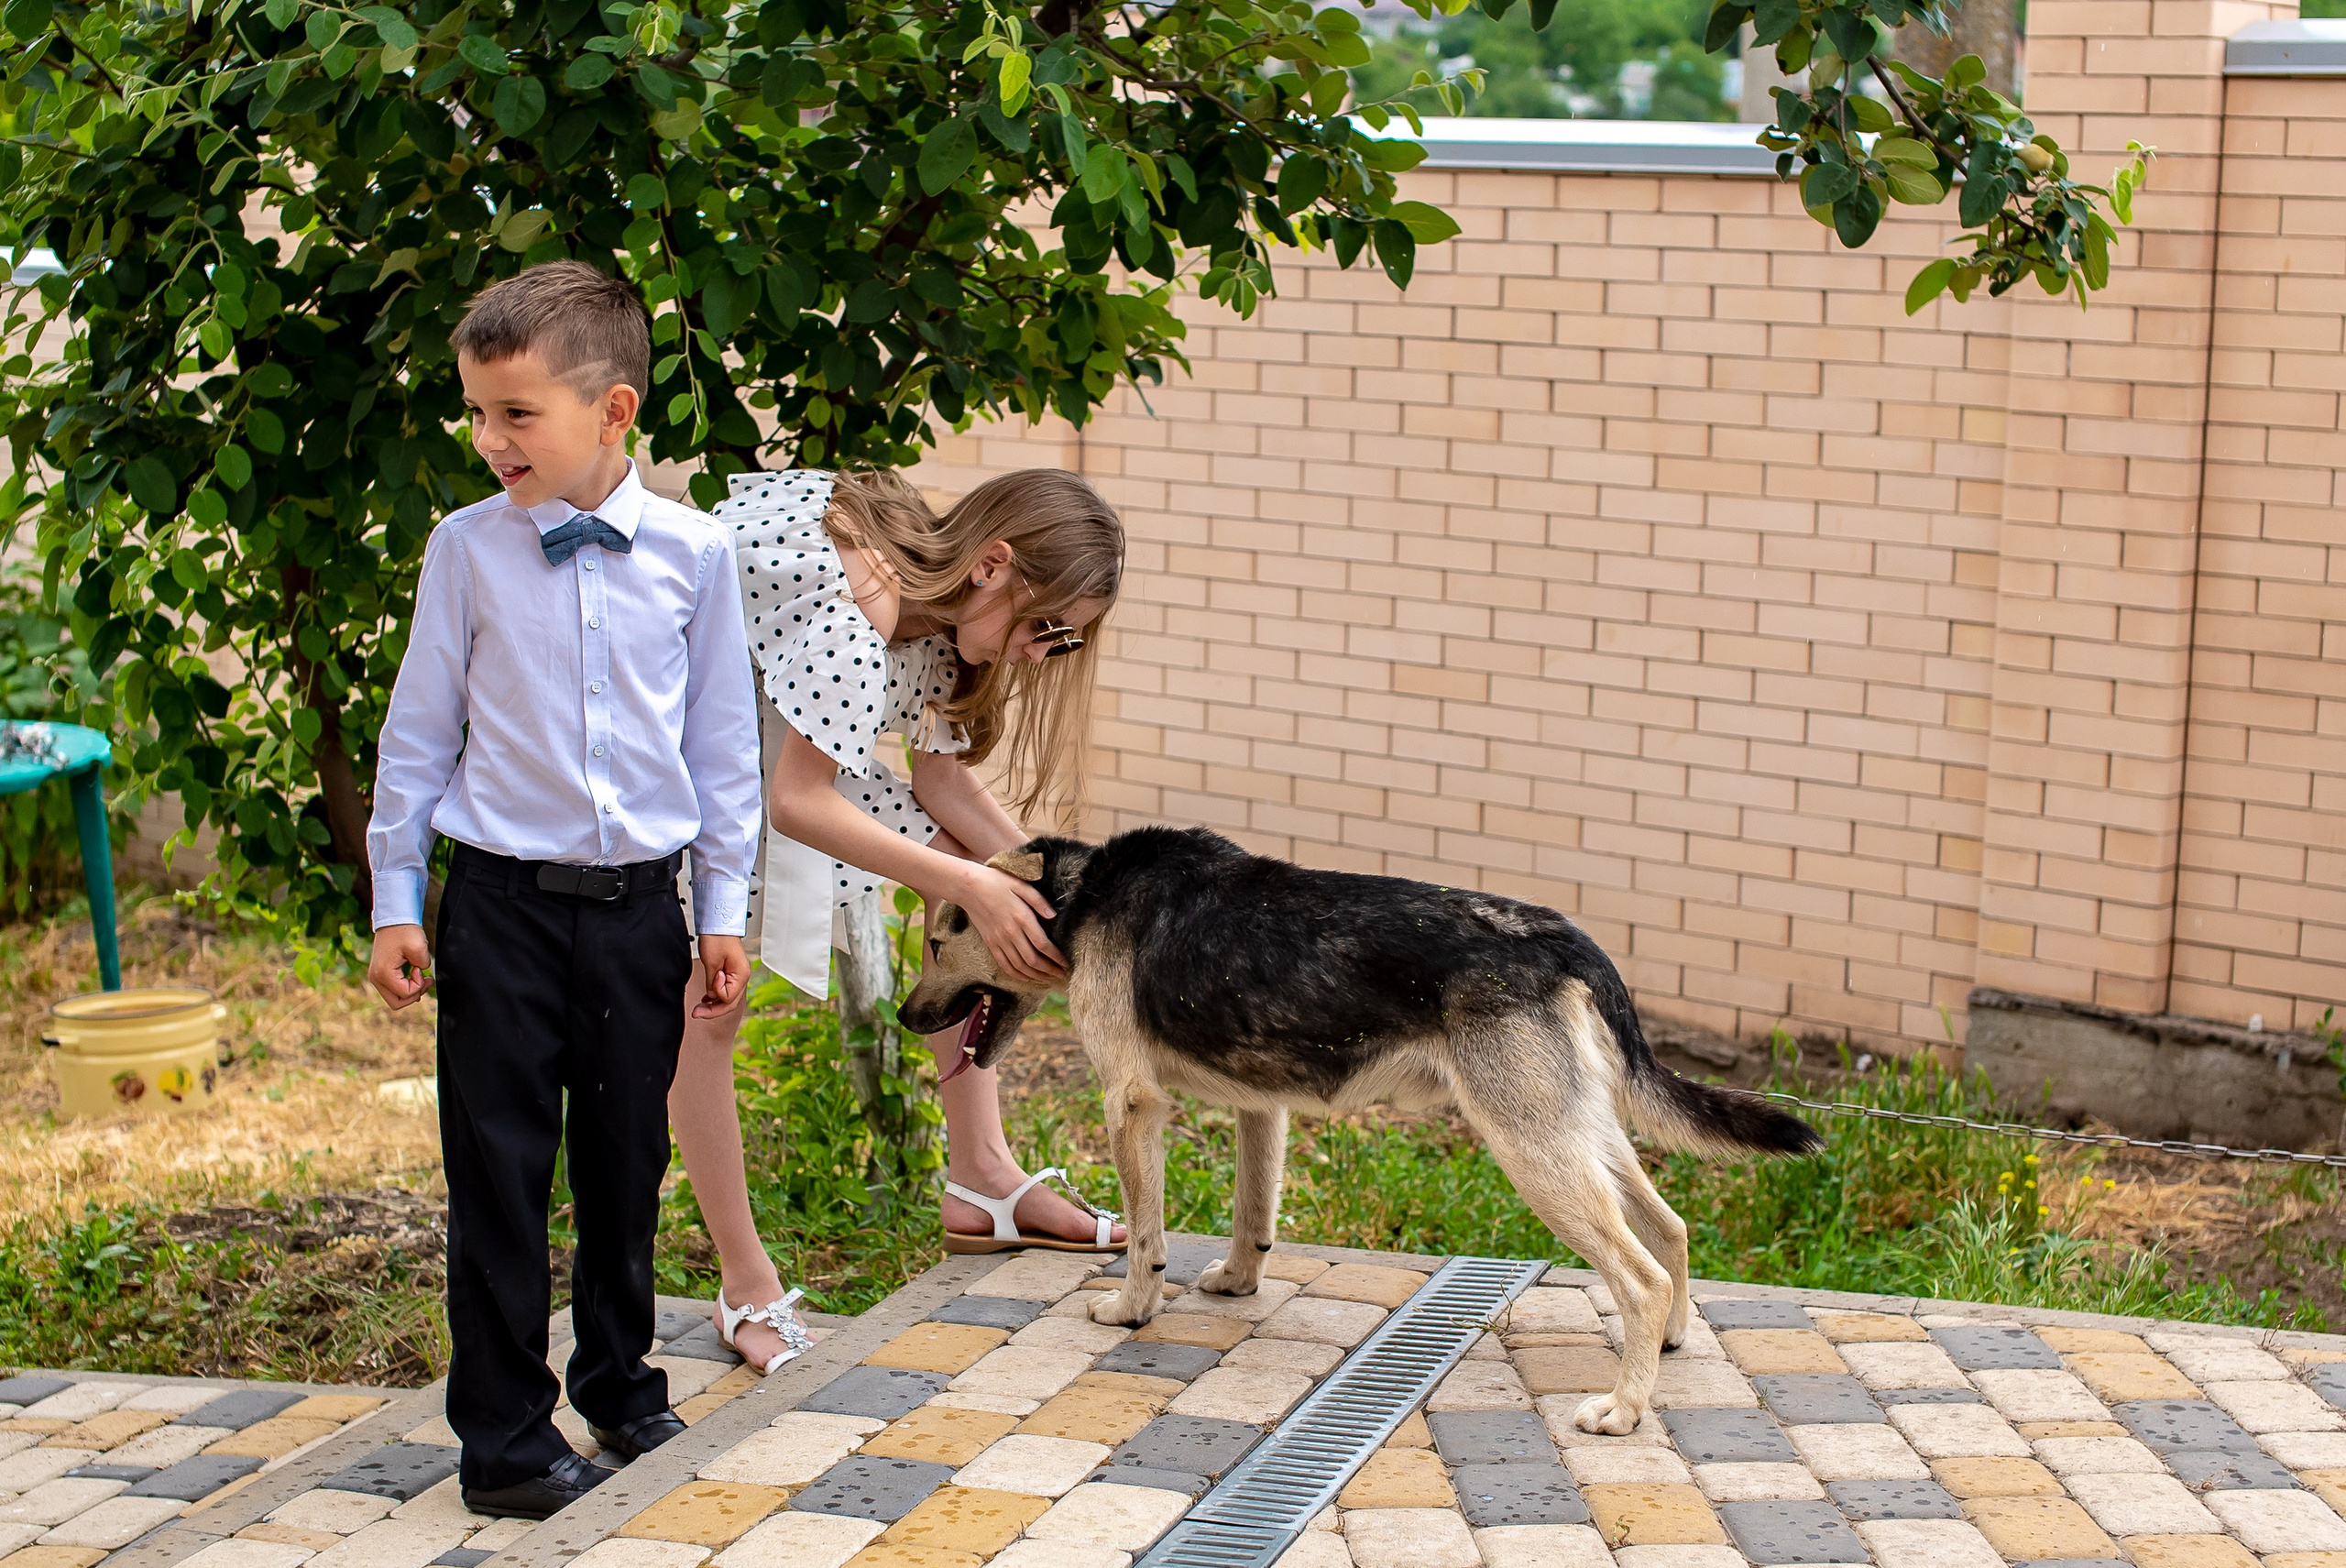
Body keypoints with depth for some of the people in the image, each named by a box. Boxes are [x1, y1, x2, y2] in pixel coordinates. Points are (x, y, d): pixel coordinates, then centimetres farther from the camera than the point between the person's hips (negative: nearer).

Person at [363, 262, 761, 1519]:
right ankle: (503, 1435, 14)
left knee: (627, 1161, 13)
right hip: (504, 899, -1)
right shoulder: (465, 551, -3)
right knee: (499, 1167, 1)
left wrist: (726, 909, 7)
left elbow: (724, 741, 6)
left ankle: (619, 1383, 33)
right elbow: (419, 733, 4)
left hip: (641, 899, 1)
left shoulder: (694, 553, -2)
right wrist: (394, 903, 4)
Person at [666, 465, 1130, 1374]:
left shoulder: (940, 609, -7)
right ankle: (747, 1289, 0)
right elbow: (797, 804, -37)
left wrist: (1046, 886, -13)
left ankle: (981, 1180, 9)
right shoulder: (858, 598, -36)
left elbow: (944, 784, 0)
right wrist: (974, 888, -34)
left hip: (777, 729, 9)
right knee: (708, 1005, -12)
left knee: (970, 884, 2)